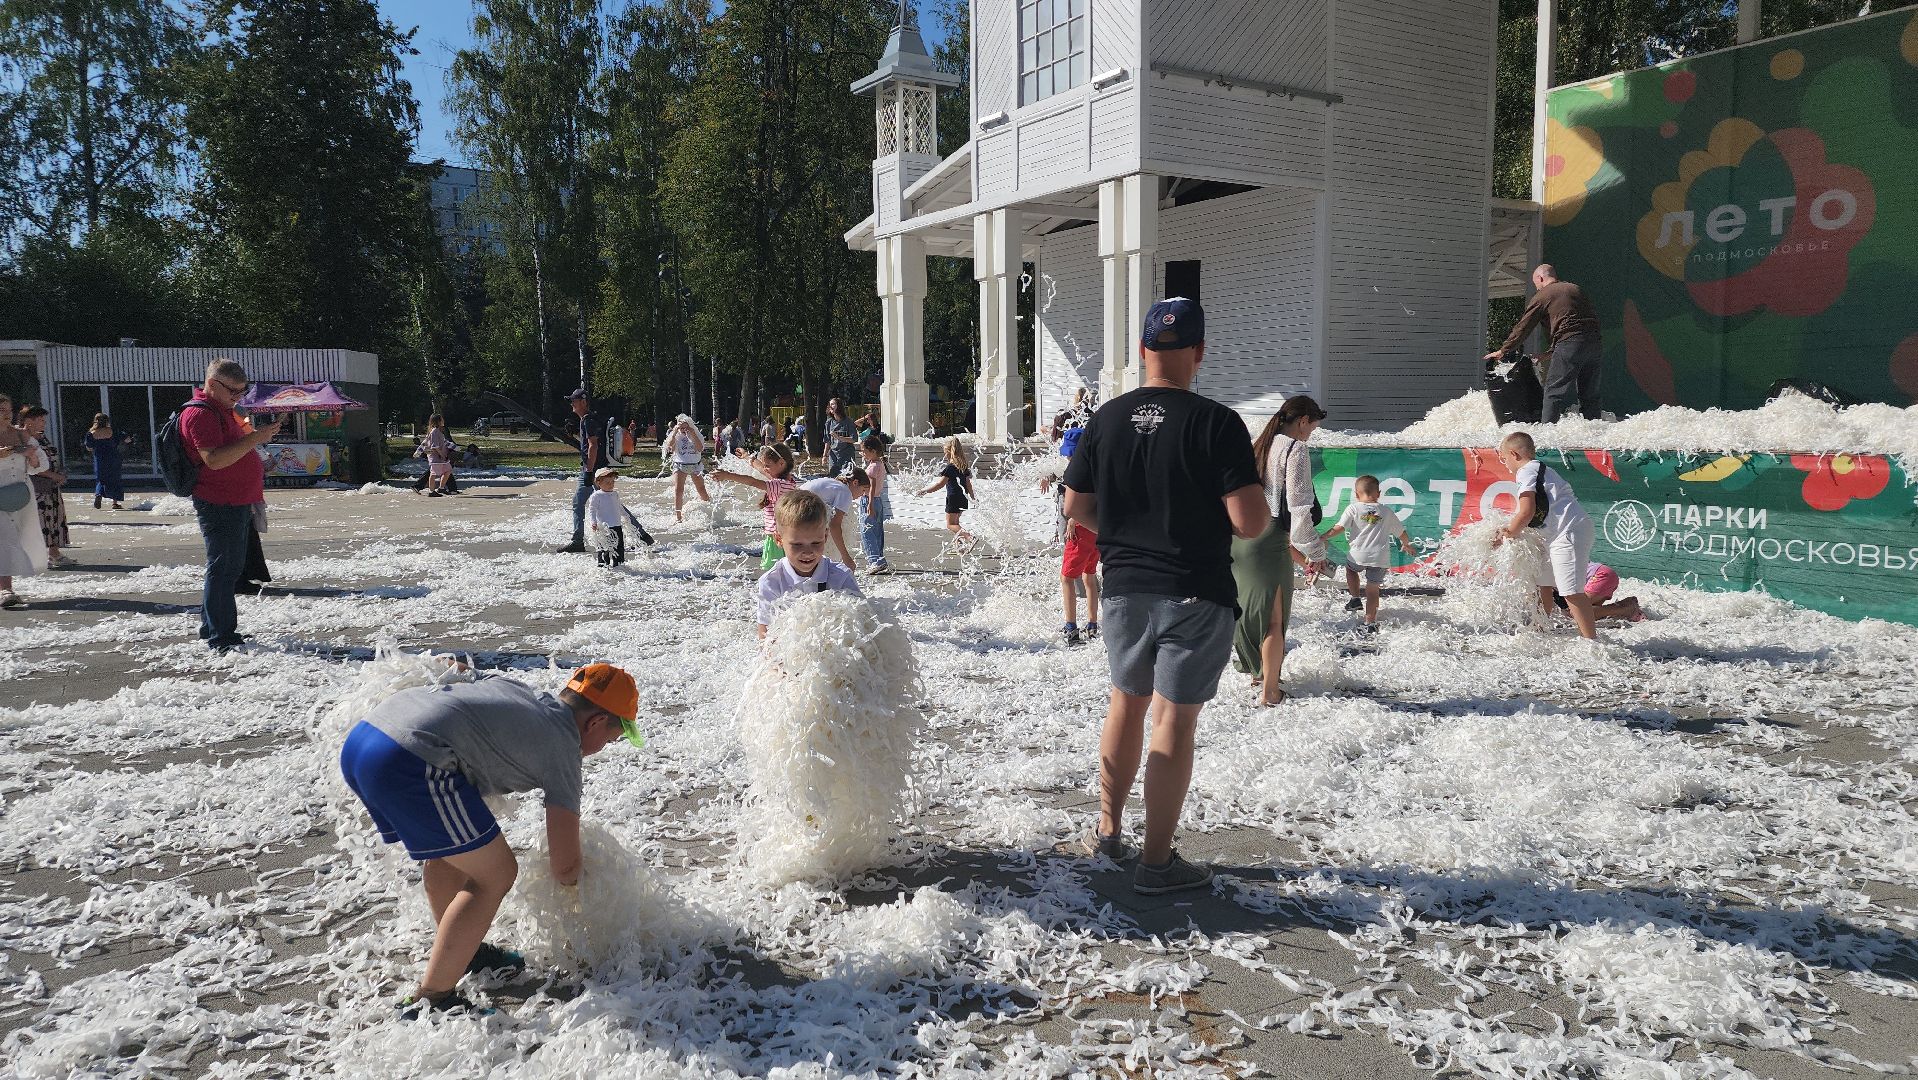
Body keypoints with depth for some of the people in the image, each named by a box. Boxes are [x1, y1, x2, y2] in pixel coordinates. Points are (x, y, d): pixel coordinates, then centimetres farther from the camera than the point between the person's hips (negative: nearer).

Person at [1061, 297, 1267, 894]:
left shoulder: (1106, 419, 0)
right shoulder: (1217, 423, -14)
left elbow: (1076, 507, 6)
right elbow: (1250, 522, -18)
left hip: (1124, 590, 5)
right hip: (1196, 594, -4)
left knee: (1126, 703, 21)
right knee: (1174, 721, 3)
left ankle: (1109, 830, 33)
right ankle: (1156, 862, 11)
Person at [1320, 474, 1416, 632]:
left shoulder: (1353, 509, 3)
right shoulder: (1387, 512, 13)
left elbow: (1339, 528, -7)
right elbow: (1402, 533, 22)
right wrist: (1407, 545, 42)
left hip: (1358, 555, -1)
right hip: (1381, 558, 1)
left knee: (1350, 569, 31)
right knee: (1373, 588, 5)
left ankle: (1356, 599, 27)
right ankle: (1370, 623, 1)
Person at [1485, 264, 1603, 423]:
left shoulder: (1542, 296, 5)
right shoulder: (1576, 289, 23)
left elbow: (1523, 327, 4)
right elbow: (1594, 318, 23)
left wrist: (1503, 351, 12)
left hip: (1569, 344, -7)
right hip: (1595, 344, 7)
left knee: (1554, 391, -6)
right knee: (1589, 395, 11)